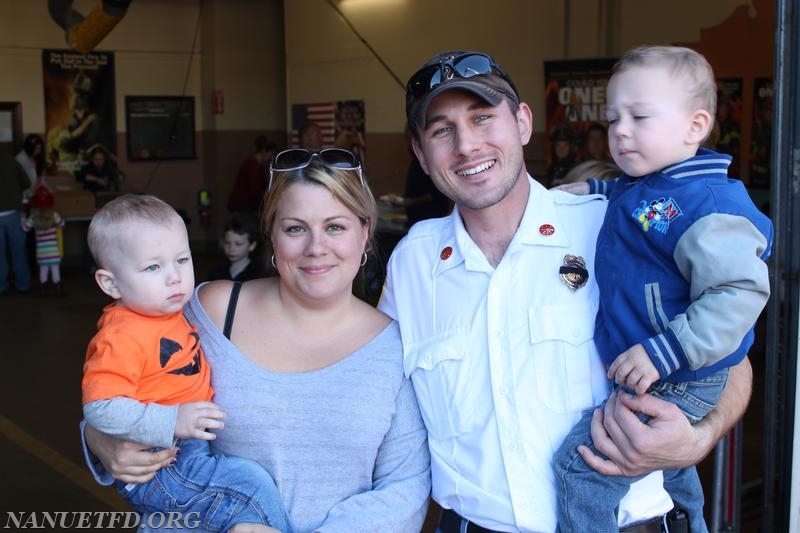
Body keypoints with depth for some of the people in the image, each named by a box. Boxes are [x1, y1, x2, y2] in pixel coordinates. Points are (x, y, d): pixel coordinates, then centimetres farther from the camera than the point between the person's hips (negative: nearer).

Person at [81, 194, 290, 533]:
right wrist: (172, 423, -34)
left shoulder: (173, 314, 8)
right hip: (153, 472, -10)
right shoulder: (121, 338, -21)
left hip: (191, 444, 10)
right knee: (251, 484, -24)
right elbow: (101, 408, -29)